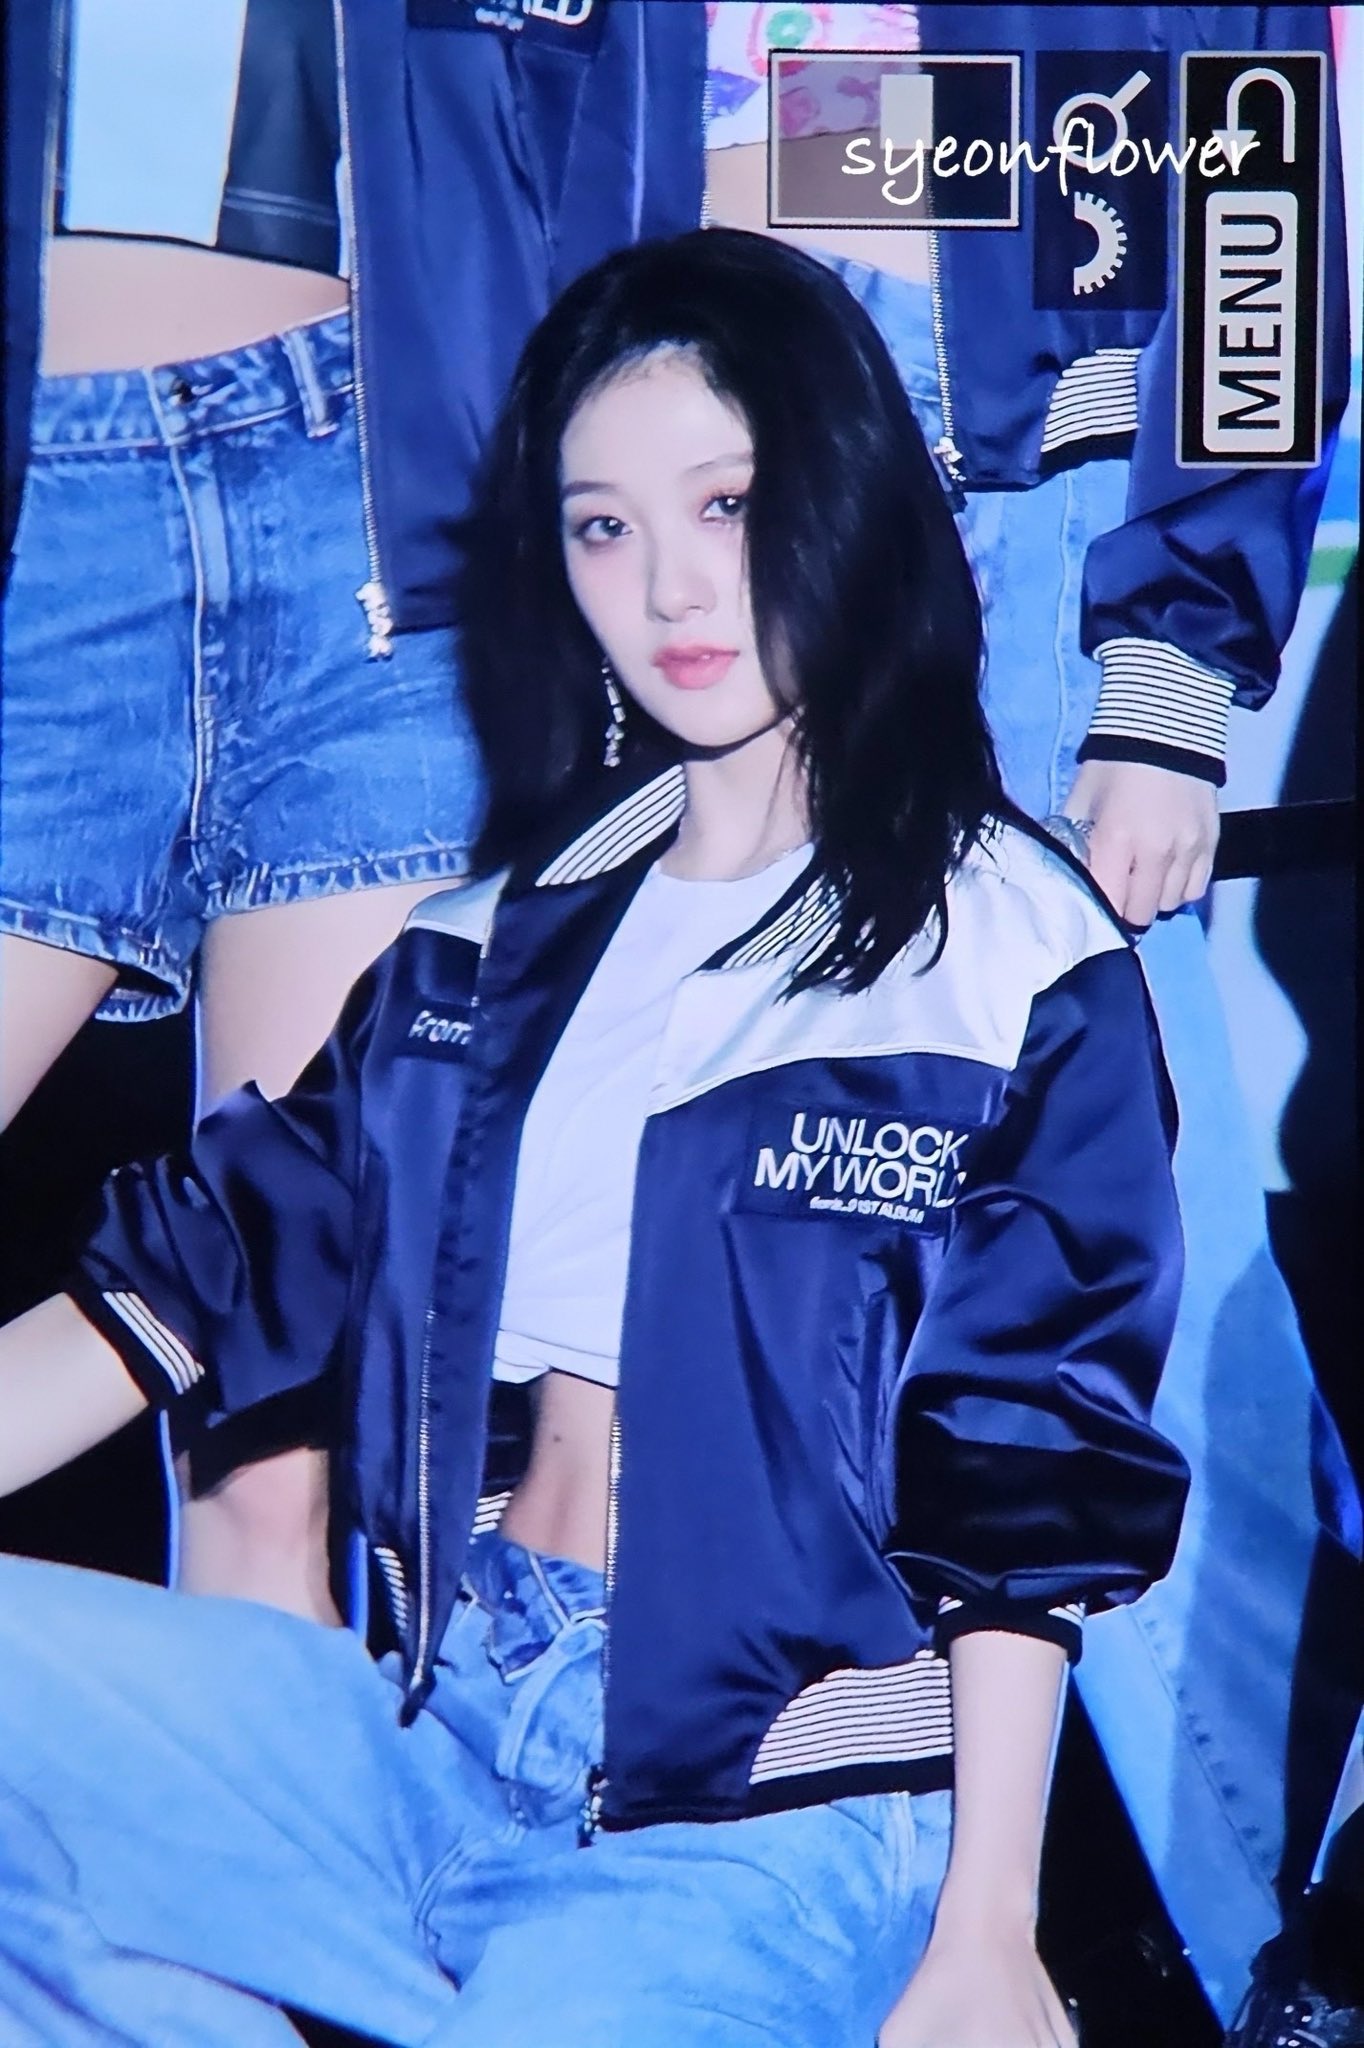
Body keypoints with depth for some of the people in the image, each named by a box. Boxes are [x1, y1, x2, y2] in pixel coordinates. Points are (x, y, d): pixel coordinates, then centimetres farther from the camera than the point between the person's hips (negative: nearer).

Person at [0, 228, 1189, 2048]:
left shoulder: (1010, 959, -2)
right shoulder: (503, 934, 15)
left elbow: (1027, 1488, -5)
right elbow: (220, 1255, 11)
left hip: (774, 1819, -5)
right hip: (444, 1724, 5)